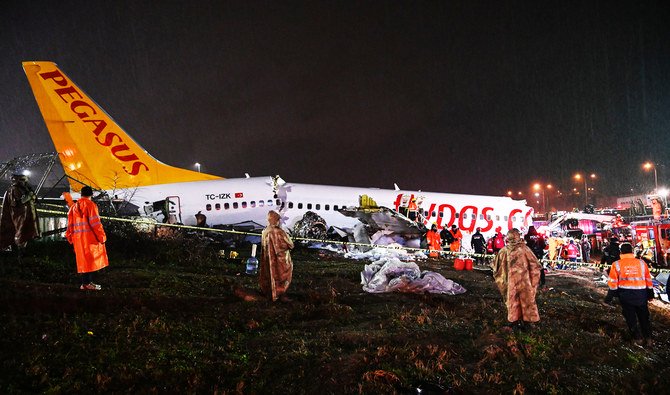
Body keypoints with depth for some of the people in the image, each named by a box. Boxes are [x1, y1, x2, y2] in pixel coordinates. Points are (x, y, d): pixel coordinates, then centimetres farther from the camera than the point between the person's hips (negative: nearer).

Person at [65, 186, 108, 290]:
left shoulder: (74, 207, 15)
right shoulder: (90, 205, -7)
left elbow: (70, 224, 16)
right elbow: (95, 223, -12)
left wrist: (71, 239, 22)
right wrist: (102, 237, -8)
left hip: (78, 238, 7)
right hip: (90, 237, -7)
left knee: (85, 259, 12)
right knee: (90, 259, -4)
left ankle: (89, 281, 16)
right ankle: (86, 284, -5)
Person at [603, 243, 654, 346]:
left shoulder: (617, 264, -6)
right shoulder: (641, 263, -1)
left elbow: (613, 283, -6)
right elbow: (649, 280, 7)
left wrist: (609, 298, 1)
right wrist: (650, 295, 19)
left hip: (625, 295, -2)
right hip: (641, 294, 2)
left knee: (630, 318, 12)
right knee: (644, 317, 17)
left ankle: (637, 338, 16)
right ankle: (648, 338, 22)